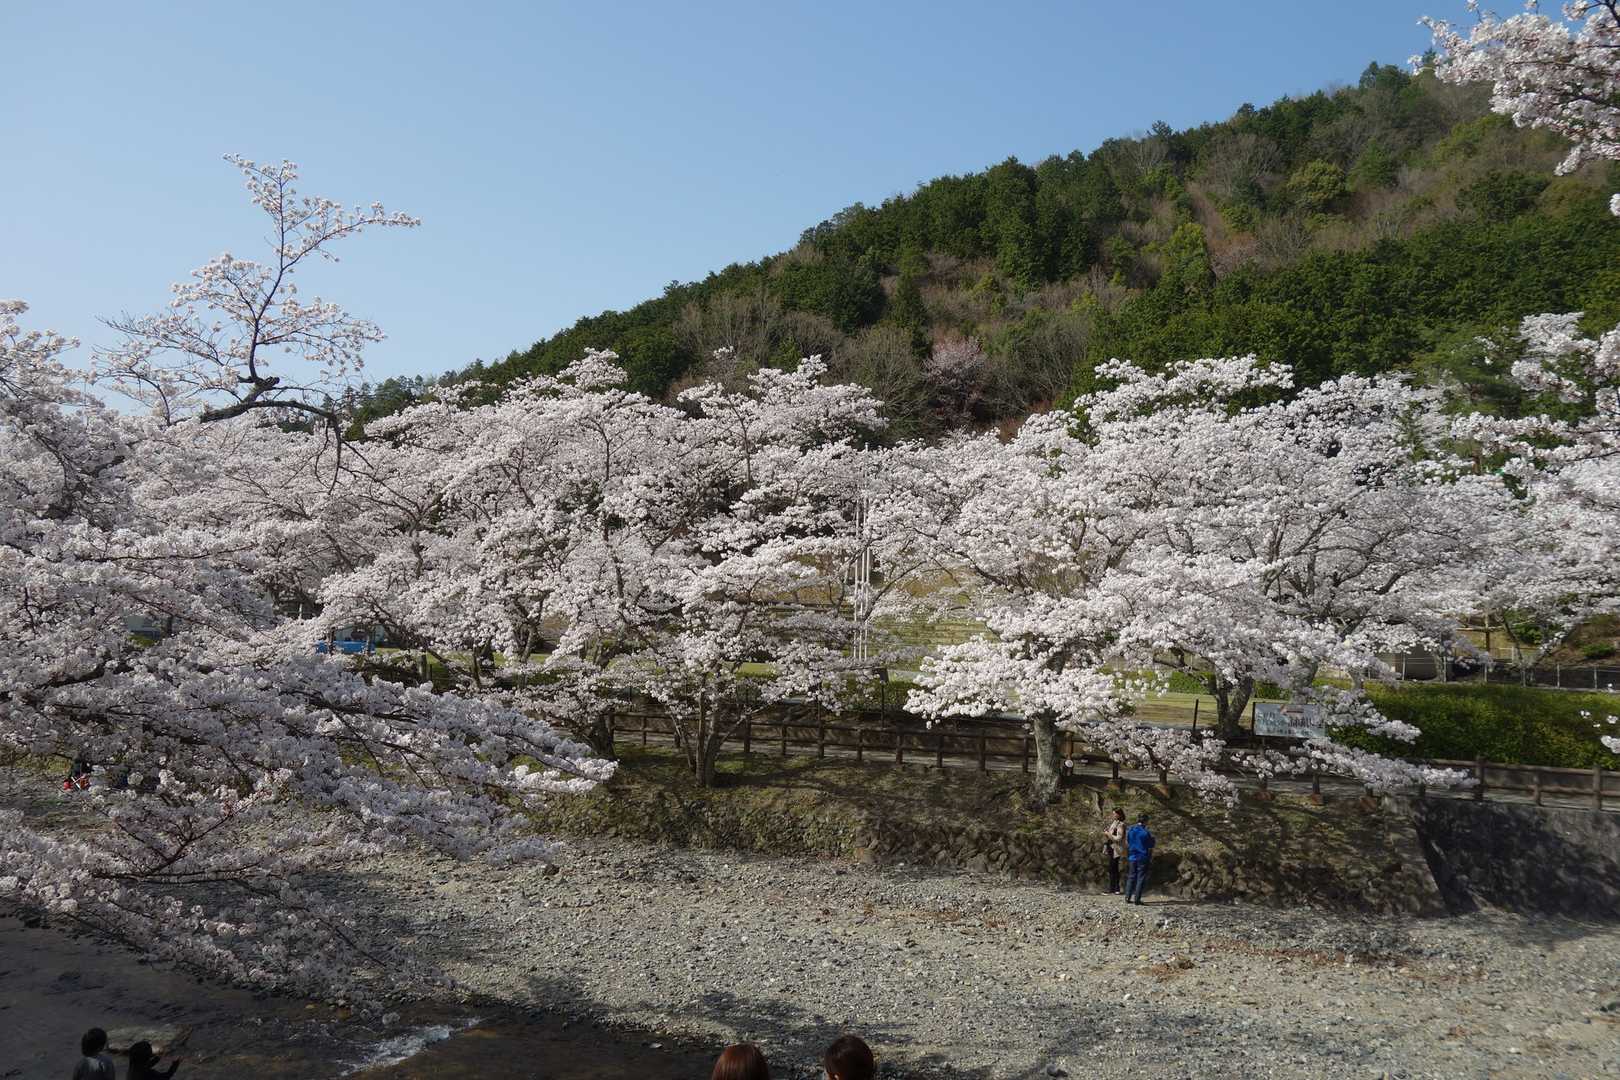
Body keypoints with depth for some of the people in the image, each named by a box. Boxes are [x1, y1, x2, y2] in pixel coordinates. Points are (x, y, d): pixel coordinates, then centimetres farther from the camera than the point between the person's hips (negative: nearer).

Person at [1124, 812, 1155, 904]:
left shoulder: (1130, 830, 4)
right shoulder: (1146, 833, -12)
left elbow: (1126, 844, 11)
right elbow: (1150, 849, -9)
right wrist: (1151, 861, -1)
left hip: (1132, 858, 5)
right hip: (1143, 858, -5)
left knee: (1132, 877, 14)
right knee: (1141, 878, 2)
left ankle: (1127, 897, 12)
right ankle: (1137, 899, 1)